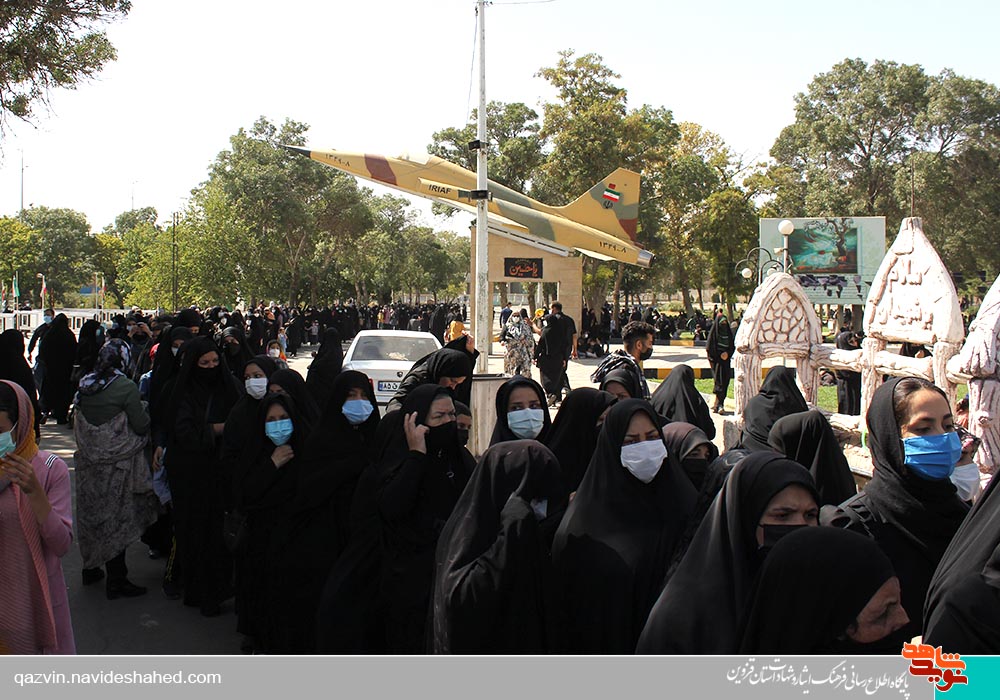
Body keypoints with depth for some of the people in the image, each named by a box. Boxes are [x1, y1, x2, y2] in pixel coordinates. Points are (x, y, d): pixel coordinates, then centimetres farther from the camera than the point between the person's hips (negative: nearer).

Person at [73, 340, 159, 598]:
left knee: (92, 513, 18)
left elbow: (79, 425, 12)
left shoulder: (86, 385, 2)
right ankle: (116, 580, 8)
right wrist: (143, 414, 4)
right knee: (117, 518, 2)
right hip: (118, 464, -6)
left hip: (89, 461, 6)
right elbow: (141, 425, -15)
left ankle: (91, 567, 33)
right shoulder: (126, 387, -18)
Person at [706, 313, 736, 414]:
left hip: (726, 361, 5)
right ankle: (719, 405, -20)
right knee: (719, 381, -14)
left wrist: (727, 353, -7)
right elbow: (709, 348, -5)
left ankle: (718, 404, 8)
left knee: (725, 382, 2)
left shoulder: (729, 333, 12)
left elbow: (732, 346, 12)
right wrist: (720, 356, -11)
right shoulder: (713, 333, -2)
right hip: (716, 360, -5)